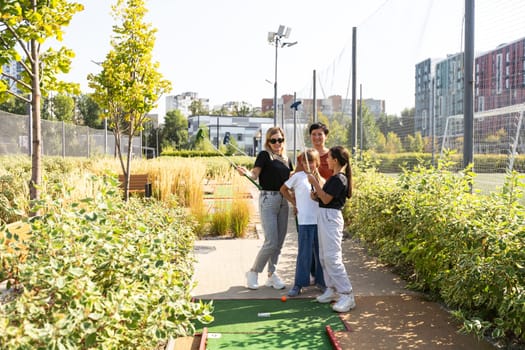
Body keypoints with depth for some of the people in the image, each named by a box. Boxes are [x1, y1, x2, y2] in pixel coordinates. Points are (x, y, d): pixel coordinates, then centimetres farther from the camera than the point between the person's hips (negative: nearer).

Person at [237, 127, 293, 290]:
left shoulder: (286, 159, 15)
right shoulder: (264, 155, -4)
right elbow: (255, 174, -18)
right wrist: (246, 172, -38)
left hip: (283, 201, 6)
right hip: (268, 199, -6)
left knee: (279, 242, 9)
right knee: (271, 242, -9)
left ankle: (272, 274, 21)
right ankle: (253, 272, 9)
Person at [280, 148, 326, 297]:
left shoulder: (320, 179, 8)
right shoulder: (298, 176, -1)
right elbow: (283, 189, 9)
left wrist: (317, 177, -12)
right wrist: (294, 203, 5)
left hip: (320, 220, 3)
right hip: (305, 221, -3)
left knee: (321, 252, 11)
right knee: (304, 253, 0)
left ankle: (321, 280, 26)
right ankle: (299, 284, 11)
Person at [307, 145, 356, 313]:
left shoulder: (339, 179, -14)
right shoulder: (334, 177, 16)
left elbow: (326, 199, -17)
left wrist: (314, 183, -14)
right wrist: (316, 195, 2)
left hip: (330, 217, -10)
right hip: (324, 216, 10)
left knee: (332, 257, -13)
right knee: (324, 256, 13)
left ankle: (347, 295, -10)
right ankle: (332, 289, 22)